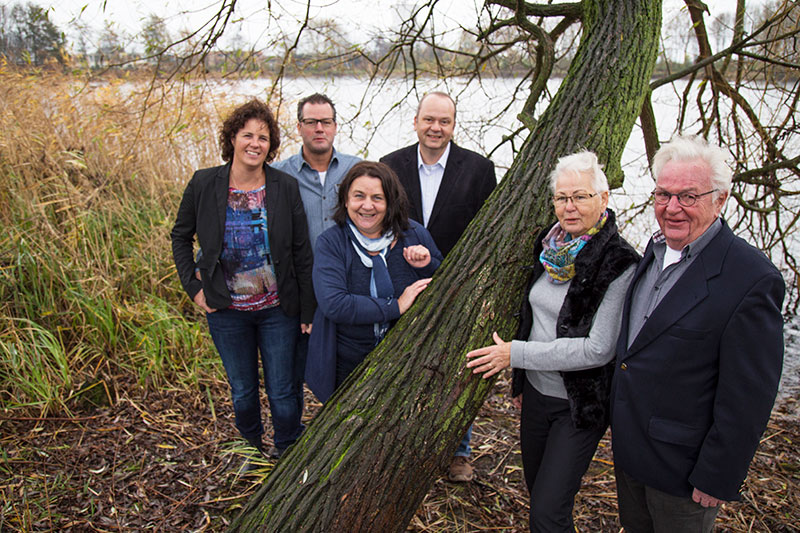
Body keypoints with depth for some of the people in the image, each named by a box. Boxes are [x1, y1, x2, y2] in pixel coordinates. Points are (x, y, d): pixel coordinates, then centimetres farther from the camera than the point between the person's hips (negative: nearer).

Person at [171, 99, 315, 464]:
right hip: (227, 310, 1)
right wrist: (193, 287, 1)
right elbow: (180, 237, 9)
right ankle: (250, 452, 43)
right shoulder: (204, 184, -6)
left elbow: (302, 253, -4)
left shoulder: (286, 187, -8)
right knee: (242, 392, 16)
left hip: (278, 310, -1)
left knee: (281, 392, 8)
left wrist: (308, 312, -3)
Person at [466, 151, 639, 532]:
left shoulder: (619, 264, -20)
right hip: (536, 392, 7)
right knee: (536, 491, 22)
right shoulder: (552, 247, 0)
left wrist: (516, 354, -21)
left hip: (580, 403, -6)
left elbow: (598, 349, -24)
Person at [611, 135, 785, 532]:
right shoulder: (655, 250, 1)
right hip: (628, 449, 7)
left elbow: (747, 399, -21)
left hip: (681, 464, -7)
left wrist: (716, 480, -16)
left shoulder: (752, 279, -23)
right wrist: (618, 422, 15)